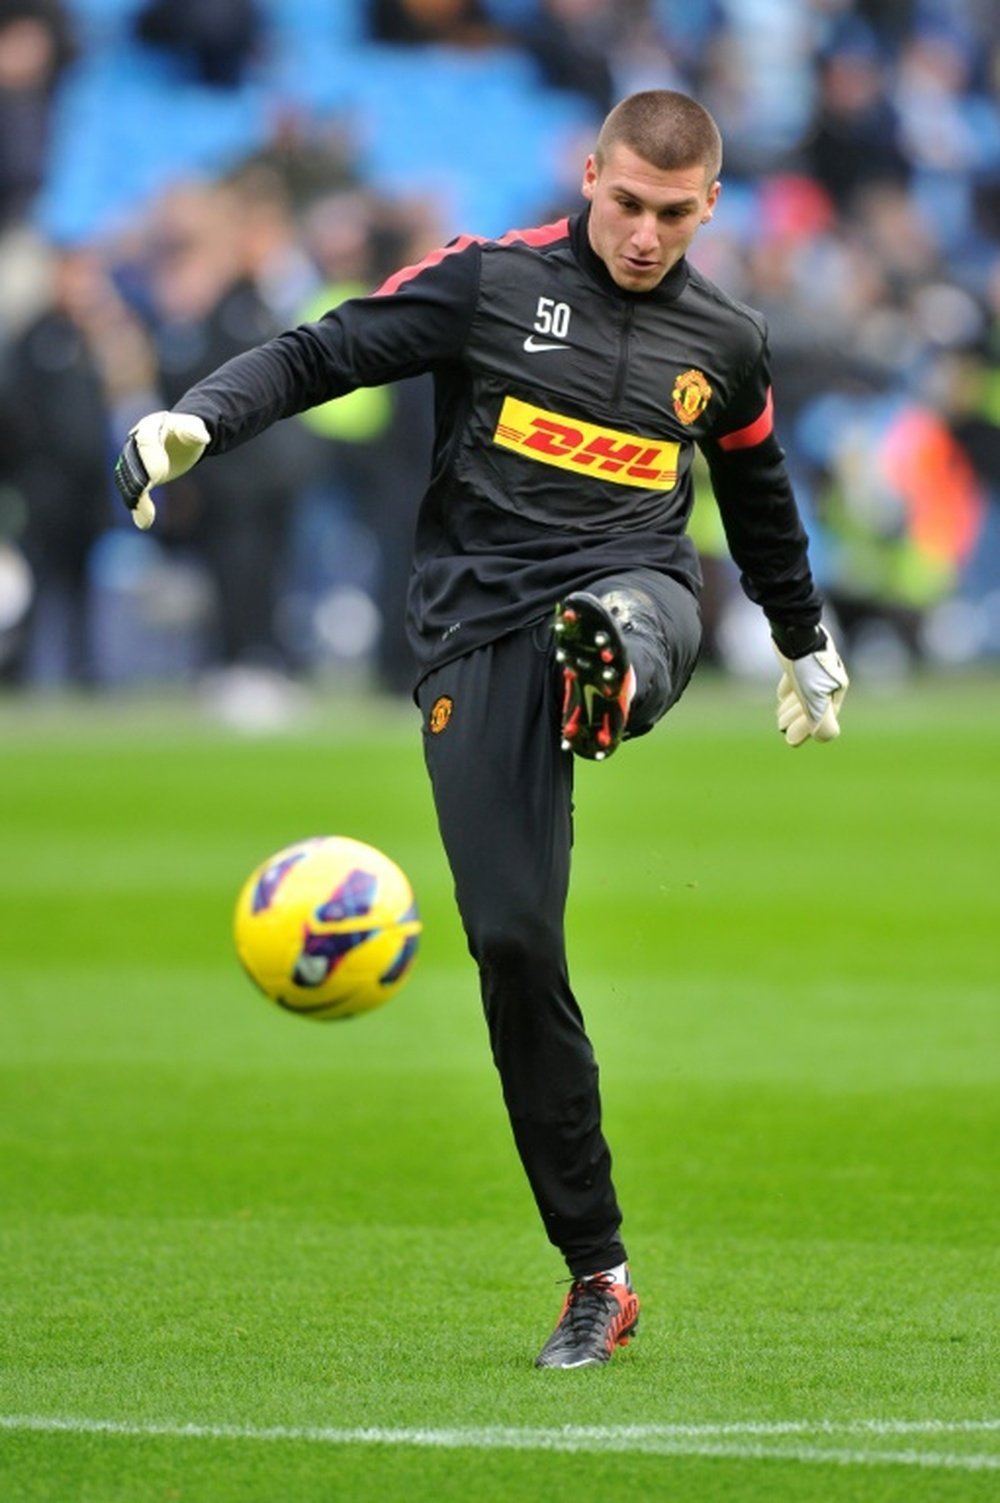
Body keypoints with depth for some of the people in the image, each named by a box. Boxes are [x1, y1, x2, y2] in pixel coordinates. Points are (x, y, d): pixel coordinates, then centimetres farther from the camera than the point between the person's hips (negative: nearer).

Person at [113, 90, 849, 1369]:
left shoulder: (724, 347, 12)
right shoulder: (491, 282, 3)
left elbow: (757, 495, 30)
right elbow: (322, 355, 1)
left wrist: (806, 644, 42)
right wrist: (198, 420, -17)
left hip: (632, 585, 2)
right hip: (479, 631, -2)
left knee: (630, 626, -39)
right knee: (513, 944, -9)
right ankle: (597, 1276, -1)